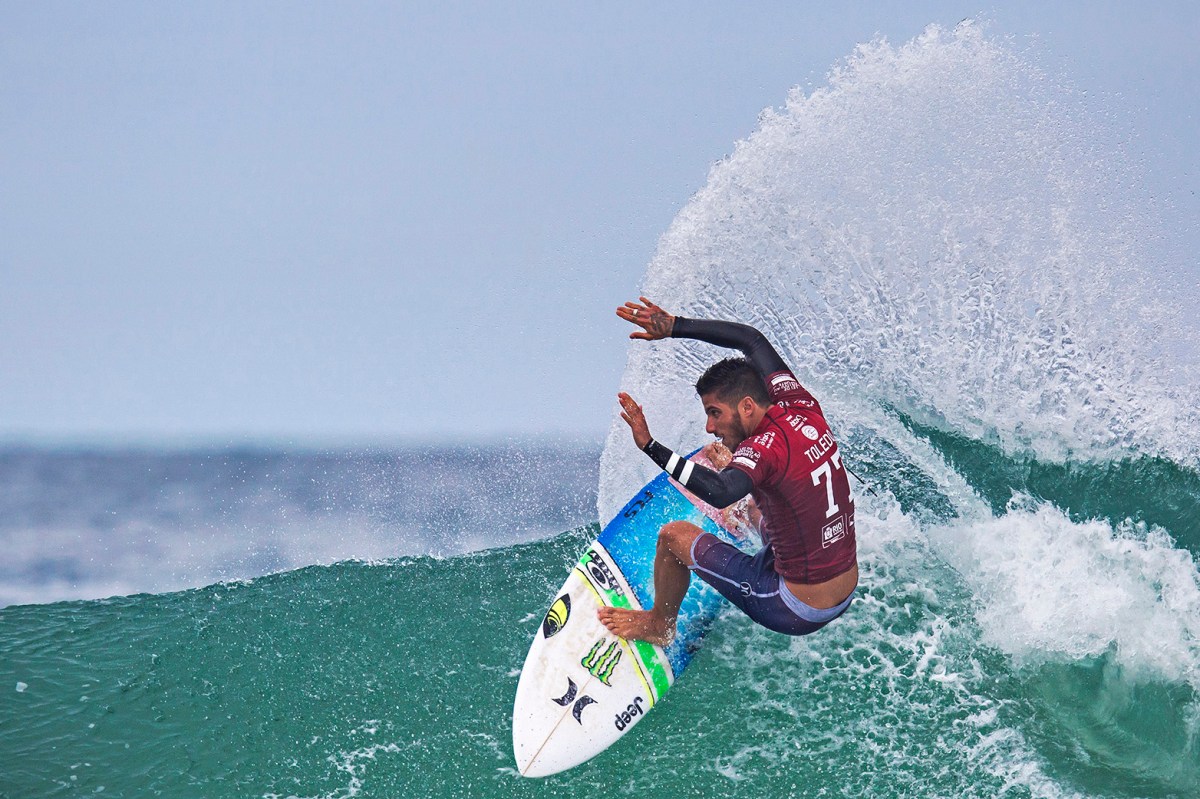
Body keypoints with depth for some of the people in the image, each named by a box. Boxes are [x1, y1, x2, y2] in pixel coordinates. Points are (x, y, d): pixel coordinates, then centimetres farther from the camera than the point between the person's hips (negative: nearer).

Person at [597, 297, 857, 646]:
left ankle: (658, 625, 26)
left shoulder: (765, 447, -24)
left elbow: (723, 492, -45)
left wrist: (650, 446, -43)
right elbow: (753, 340, 11)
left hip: (796, 612, -8)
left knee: (674, 536, 3)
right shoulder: (804, 409, -3)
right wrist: (673, 326, 10)